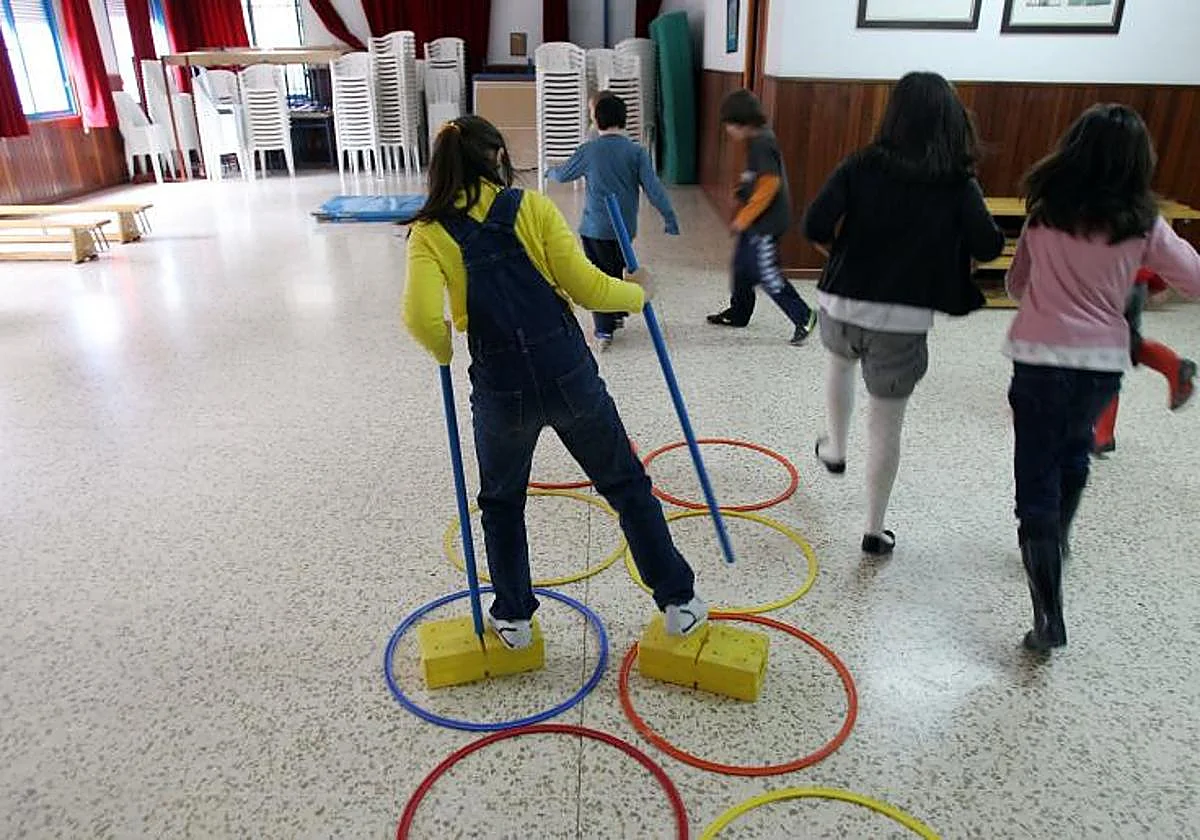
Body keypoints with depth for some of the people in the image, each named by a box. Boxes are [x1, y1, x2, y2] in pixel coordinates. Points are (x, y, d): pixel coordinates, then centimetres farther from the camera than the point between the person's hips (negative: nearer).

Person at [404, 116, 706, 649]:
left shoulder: (430, 232, -1)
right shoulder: (532, 208, -1)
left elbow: (422, 318, -16)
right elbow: (587, 288, -6)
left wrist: (443, 352, 6)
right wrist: (637, 293, 13)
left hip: (501, 391, 0)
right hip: (571, 378, 0)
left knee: (501, 502, 26)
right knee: (628, 486, 19)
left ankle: (513, 617, 36)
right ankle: (679, 602, 28)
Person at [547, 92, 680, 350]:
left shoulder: (588, 151, -7)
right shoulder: (636, 152, -6)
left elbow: (563, 175, 9)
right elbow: (653, 188, -10)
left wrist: (550, 172, 32)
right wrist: (670, 218, -4)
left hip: (595, 227, -2)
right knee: (619, 271, 22)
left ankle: (604, 331, 2)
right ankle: (618, 315, 40)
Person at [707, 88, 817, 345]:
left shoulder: (761, 143, -19)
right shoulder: (757, 140, 10)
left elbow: (770, 184, -24)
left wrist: (744, 218, -20)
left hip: (766, 222, -10)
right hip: (756, 221, 10)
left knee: (767, 273, -7)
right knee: (743, 265, 18)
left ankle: (803, 317, 0)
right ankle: (738, 313, 33)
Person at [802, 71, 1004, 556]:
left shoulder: (862, 166, -4)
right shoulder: (958, 183, -4)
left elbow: (815, 226, -12)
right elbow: (989, 248, -6)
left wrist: (846, 253, 7)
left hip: (842, 307, 1)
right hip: (904, 322, -1)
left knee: (840, 362, 37)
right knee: (886, 426, 12)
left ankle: (834, 448, 44)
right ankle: (875, 530, 21)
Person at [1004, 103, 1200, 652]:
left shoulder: (1044, 212, -2)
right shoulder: (1141, 223, -3)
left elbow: (1016, 285, 9)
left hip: (1040, 359, -2)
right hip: (1103, 363, 2)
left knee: (1037, 482, -1)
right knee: (1074, 453, 29)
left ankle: (1048, 615, -6)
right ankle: (1057, 541, 50)